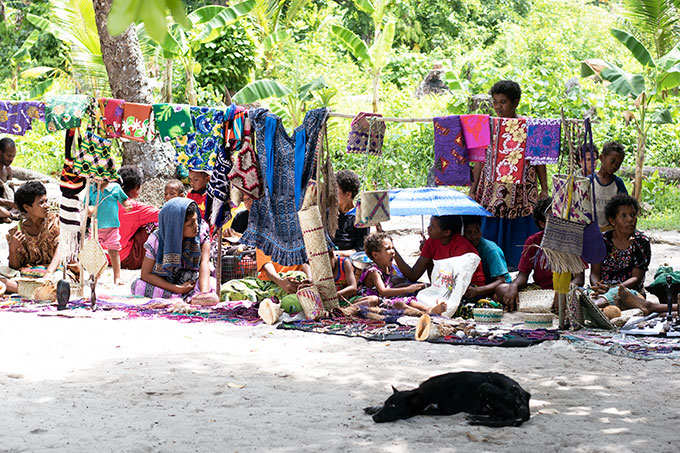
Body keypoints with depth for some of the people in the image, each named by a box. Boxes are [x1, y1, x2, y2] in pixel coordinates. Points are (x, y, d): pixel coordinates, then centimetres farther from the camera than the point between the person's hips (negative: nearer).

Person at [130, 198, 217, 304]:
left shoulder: (202, 230, -17)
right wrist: (177, 289, -28)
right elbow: (145, 274, -18)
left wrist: (204, 293, -45)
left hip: (190, 282, 0)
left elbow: (204, 263, -26)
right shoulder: (156, 240, -21)